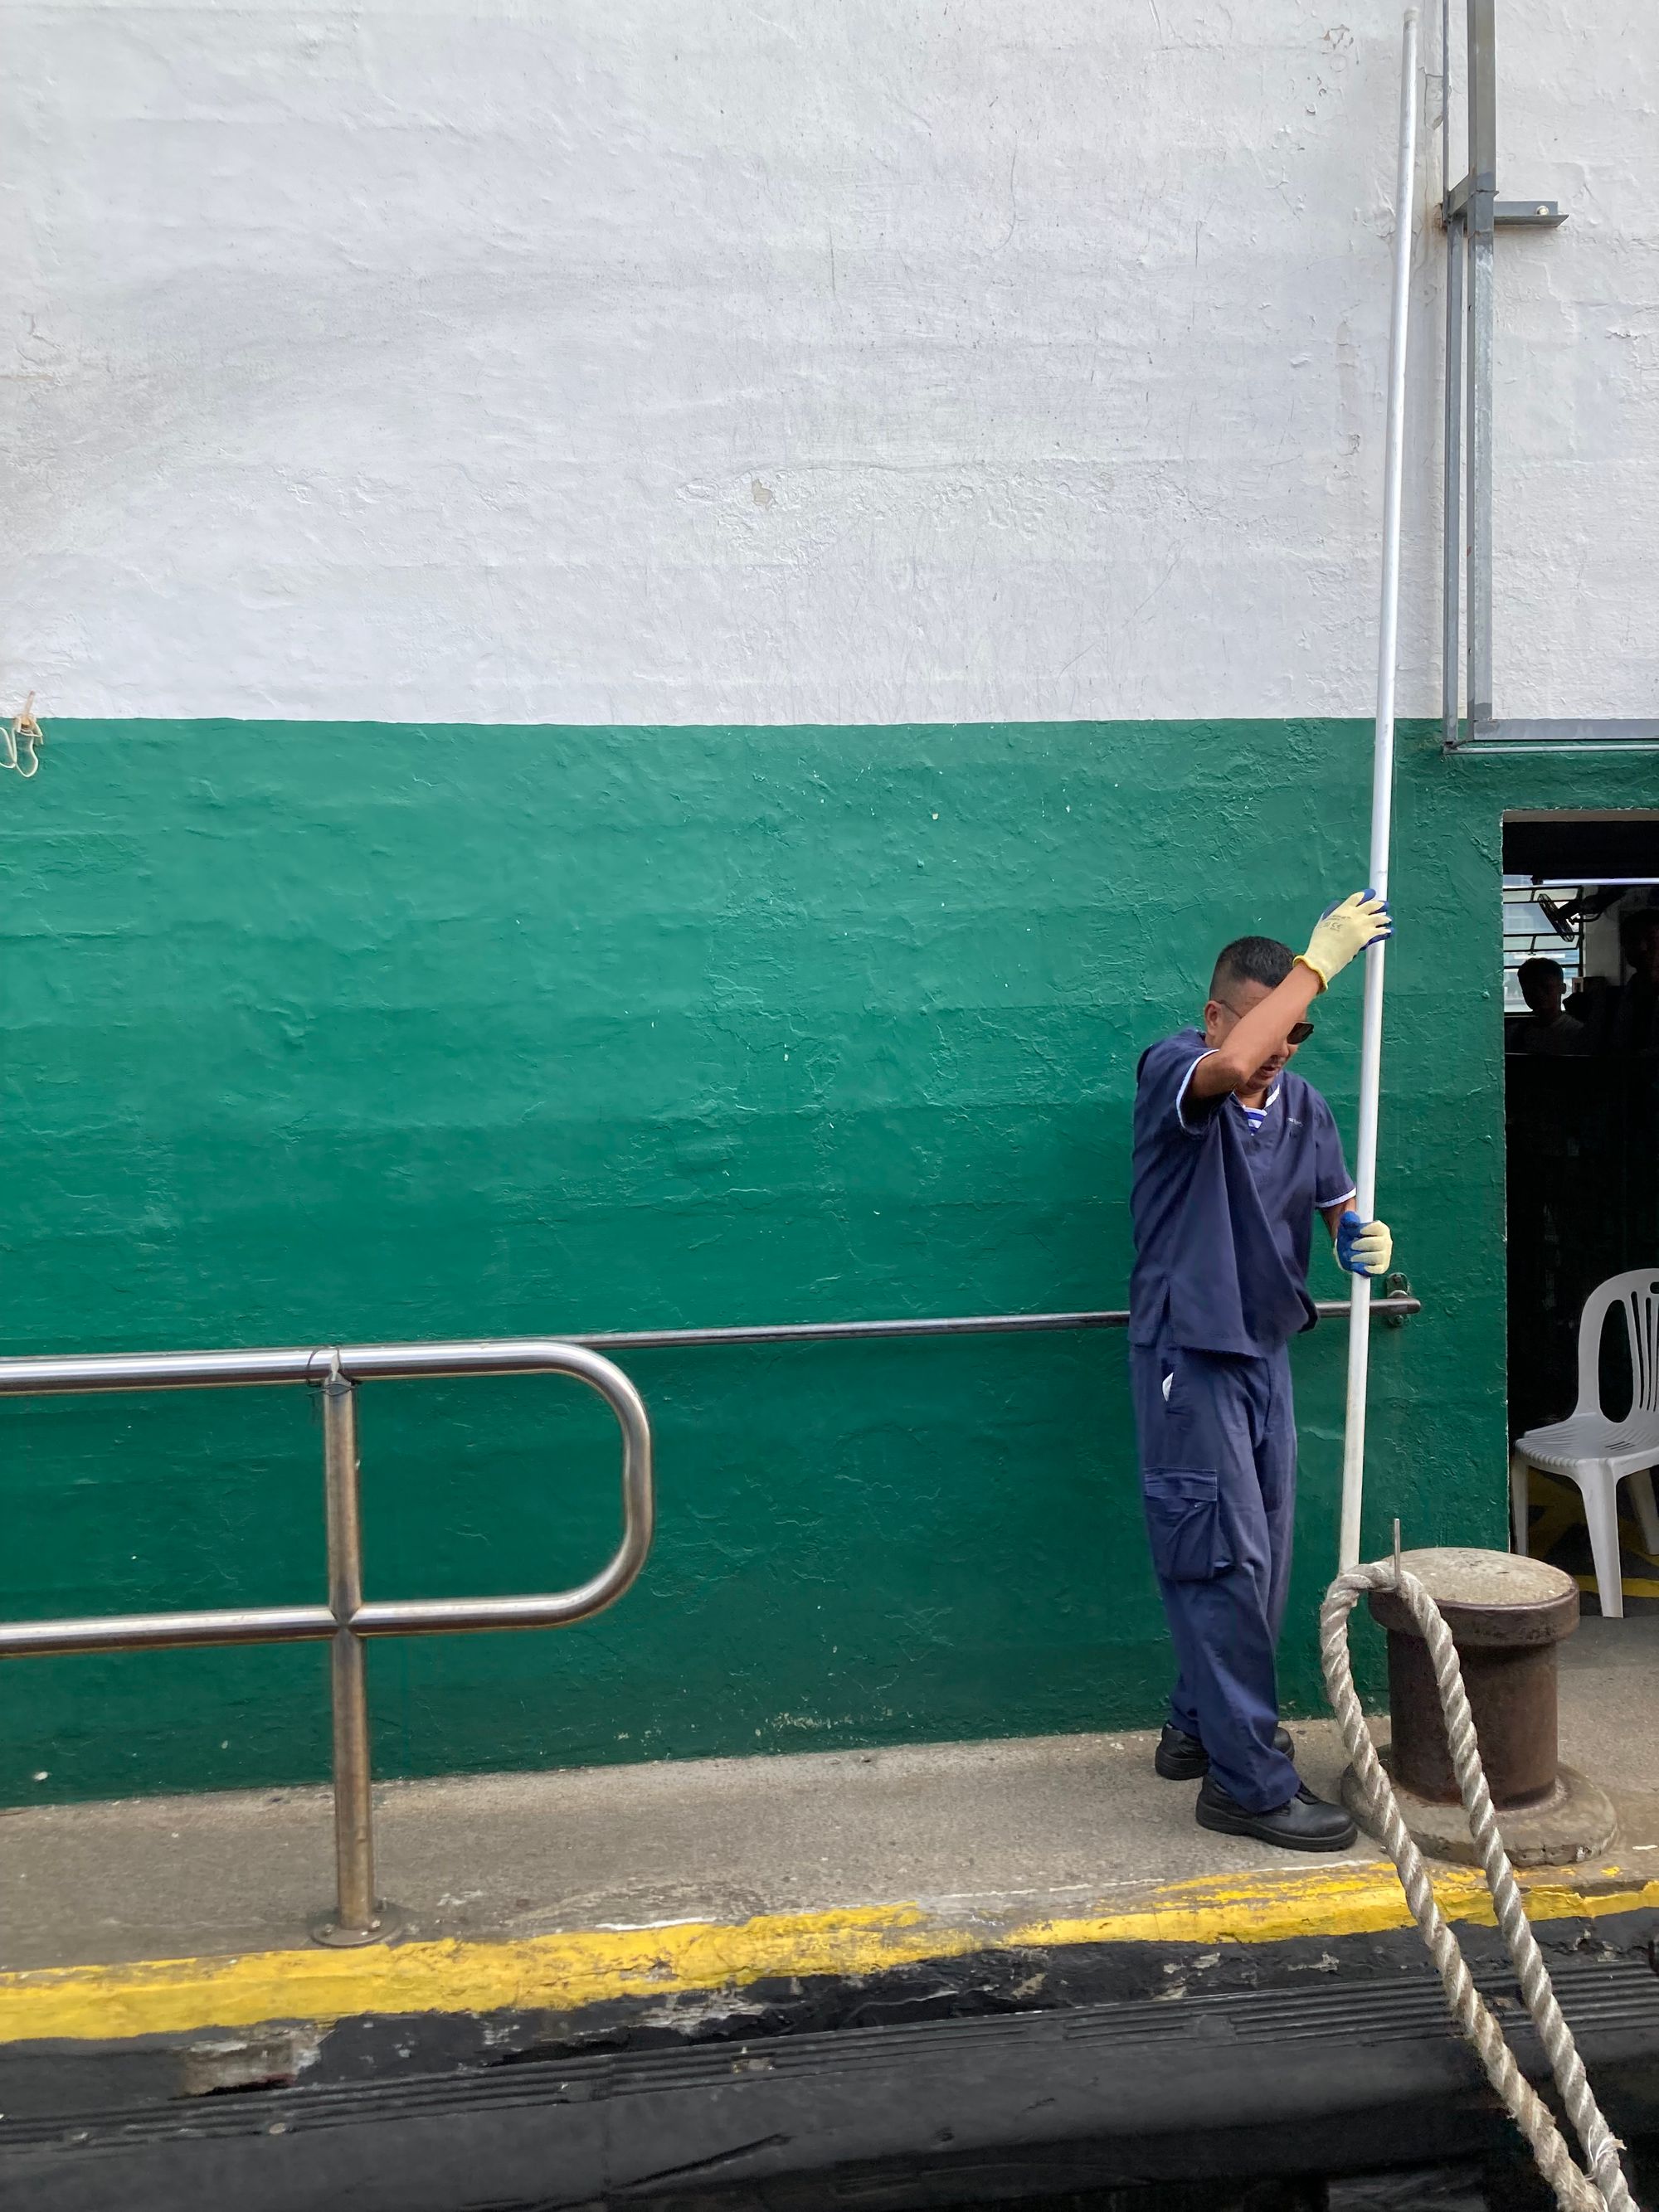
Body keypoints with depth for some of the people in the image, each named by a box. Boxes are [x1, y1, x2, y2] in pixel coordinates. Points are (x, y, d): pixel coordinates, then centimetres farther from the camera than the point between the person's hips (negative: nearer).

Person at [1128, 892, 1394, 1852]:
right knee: (1224, 1562, -5)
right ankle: (1248, 1782, 3)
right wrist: (1321, 960, -33)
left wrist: (1367, 1239, -12)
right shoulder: (1174, 1070, -15)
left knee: (1260, 1558, 14)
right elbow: (1231, 1065, -39)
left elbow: (1338, 1208, 13)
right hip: (1190, 1353, -7)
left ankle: (1201, 1728, 30)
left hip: (1266, 1349, 8)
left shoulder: (1304, 1106, 5)